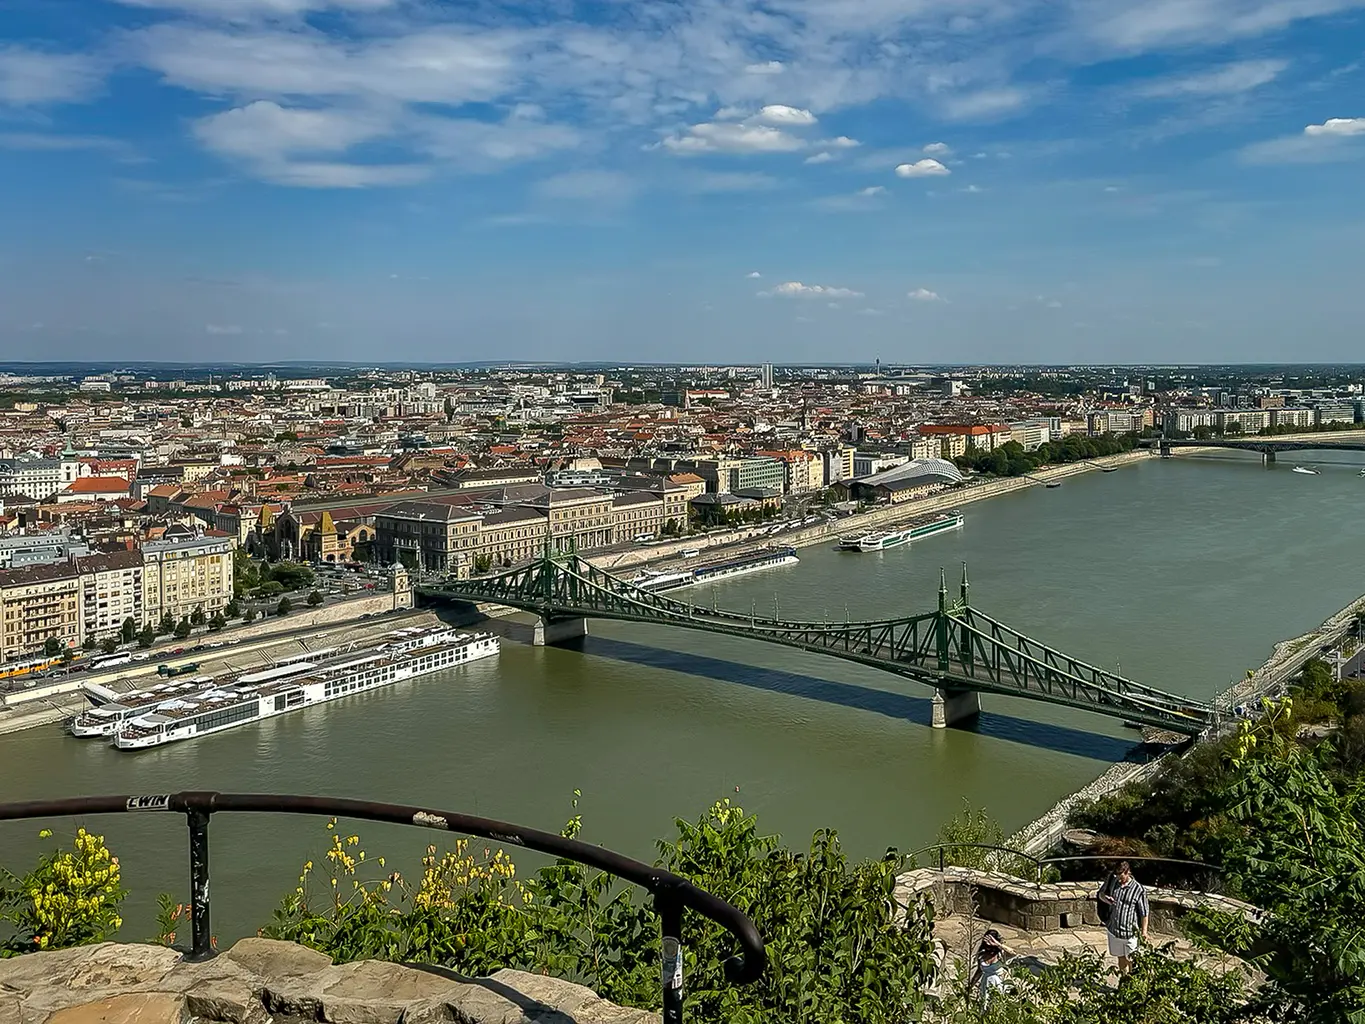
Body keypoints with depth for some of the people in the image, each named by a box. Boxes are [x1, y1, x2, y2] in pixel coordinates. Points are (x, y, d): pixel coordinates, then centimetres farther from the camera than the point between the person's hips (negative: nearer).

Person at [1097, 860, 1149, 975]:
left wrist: (1144, 931, -6)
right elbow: (1101, 893, 10)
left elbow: (1144, 913, -9)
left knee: (1131, 960, 7)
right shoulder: (1111, 880, -5)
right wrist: (1105, 898, -13)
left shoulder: (1138, 890, -17)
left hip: (1129, 931, -5)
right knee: (1120, 957, 22)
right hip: (1113, 929, 5)